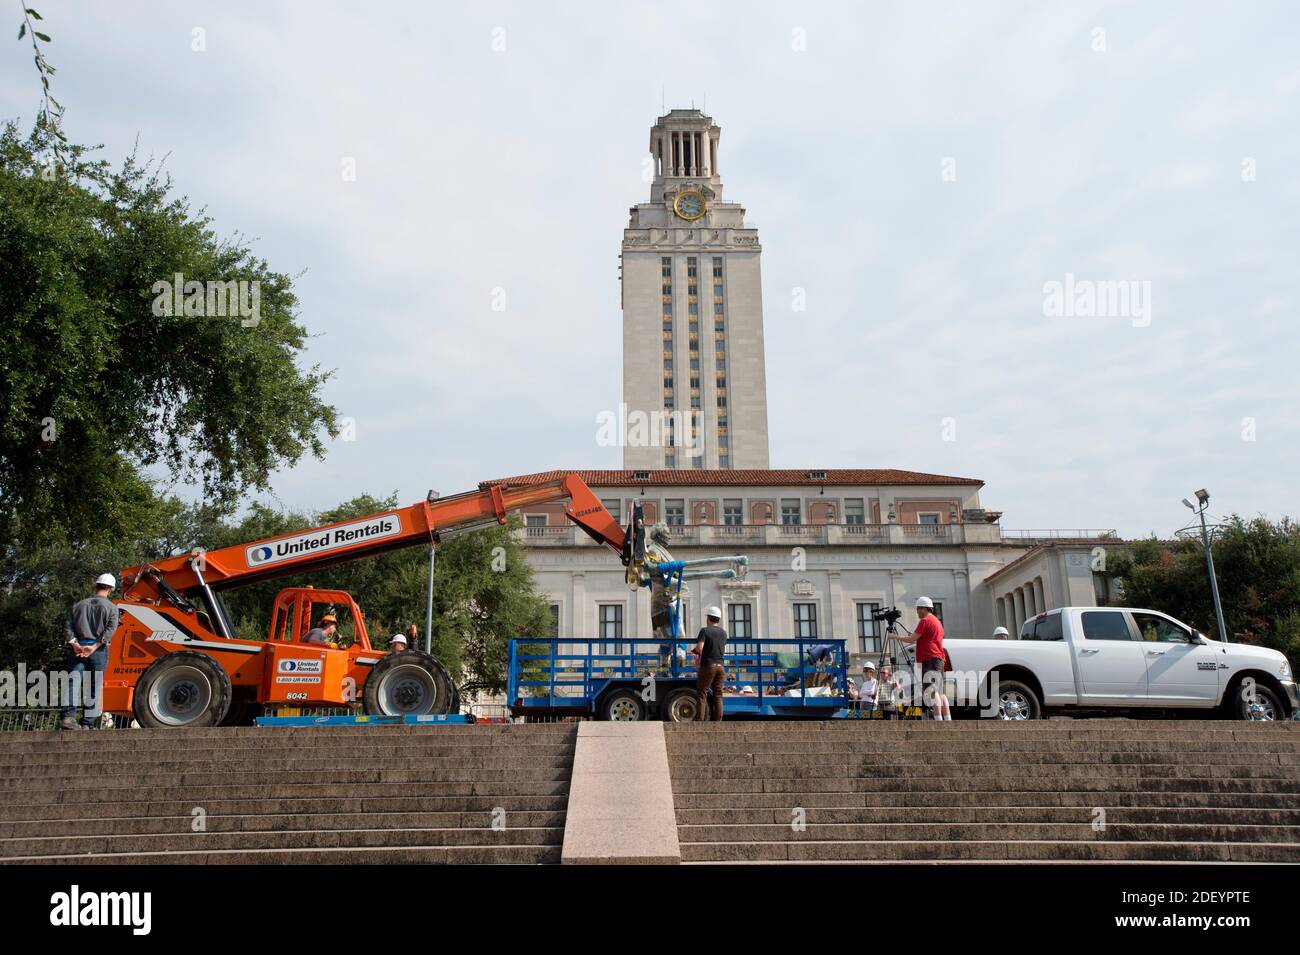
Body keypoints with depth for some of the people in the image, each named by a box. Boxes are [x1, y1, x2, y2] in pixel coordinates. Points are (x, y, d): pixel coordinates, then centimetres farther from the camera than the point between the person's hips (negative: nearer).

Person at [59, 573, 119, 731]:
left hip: (77, 648, 2)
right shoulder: (111, 607, 4)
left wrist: (74, 644, -5)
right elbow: (110, 629, -10)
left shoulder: (79, 605, 15)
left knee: (74, 682, -7)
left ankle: (67, 716, -28)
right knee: (94, 687, 5)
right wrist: (95, 646, -13)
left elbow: (68, 627, 4)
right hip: (99, 651, -2)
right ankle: (87, 723, 2)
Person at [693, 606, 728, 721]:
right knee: (718, 695, 8)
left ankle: (699, 721, -3)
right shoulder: (723, 633, 11)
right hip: (720, 666, 5)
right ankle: (718, 721, 5)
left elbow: (699, 648, -18)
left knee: (701, 695, 0)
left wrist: (695, 650, 2)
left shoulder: (705, 630, -7)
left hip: (708, 665, -5)